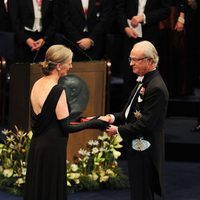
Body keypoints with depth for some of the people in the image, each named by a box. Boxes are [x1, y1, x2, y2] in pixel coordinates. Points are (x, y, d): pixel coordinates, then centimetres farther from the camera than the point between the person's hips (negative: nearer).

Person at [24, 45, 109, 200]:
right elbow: (66, 127, -18)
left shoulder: (37, 85, 5)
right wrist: (93, 123, -10)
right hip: (52, 148, -8)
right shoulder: (57, 90, -19)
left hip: (37, 145, 8)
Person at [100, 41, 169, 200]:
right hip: (137, 147, 10)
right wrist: (113, 118, 0)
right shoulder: (144, 81, 10)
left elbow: (146, 123, -23)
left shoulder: (156, 88, -22)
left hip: (145, 152, -10)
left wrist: (119, 130, -14)